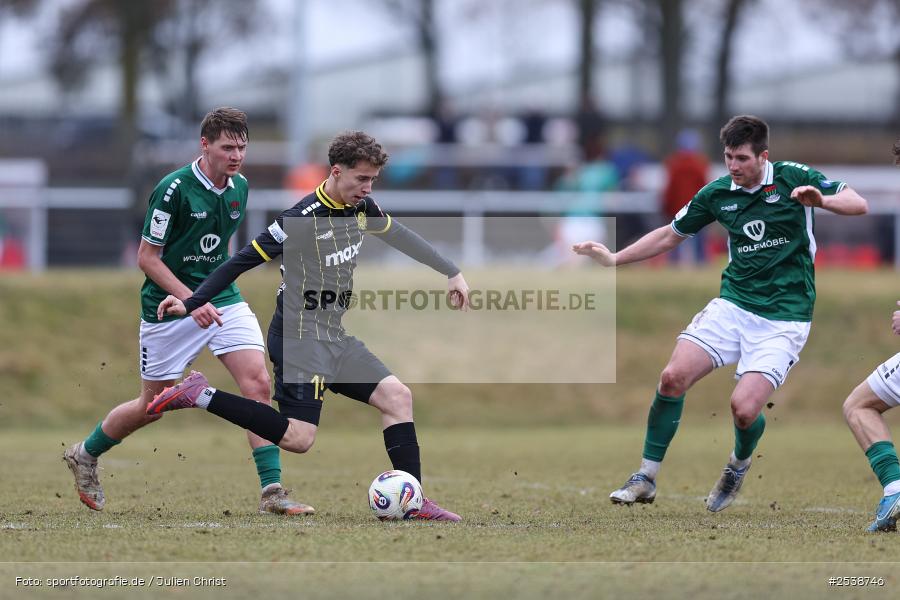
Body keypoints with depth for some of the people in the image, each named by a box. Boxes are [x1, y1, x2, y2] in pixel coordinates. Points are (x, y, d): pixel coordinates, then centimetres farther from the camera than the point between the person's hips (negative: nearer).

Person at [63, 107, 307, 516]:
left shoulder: (239, 188, 3)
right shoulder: (174, 189, -17)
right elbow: (147, 257, -14)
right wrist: (191, 301, -22)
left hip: (223, 300, 5)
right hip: (170, 307, -5)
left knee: (257, 384, -13)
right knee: (153, 405, 6)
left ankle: (272, 491, -13)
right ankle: (85, 455, 33)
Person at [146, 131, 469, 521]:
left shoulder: (362, 209, 4)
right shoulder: (303, 219, -20)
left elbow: (401, 237, 24)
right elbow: (243, 262, -17)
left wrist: (451, 272, 28)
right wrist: (191, 303, -19)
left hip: (334, 336, 9)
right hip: (300, 338, -9)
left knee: (397, 397, 3)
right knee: (298, 438, -17)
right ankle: (201, 396, -9)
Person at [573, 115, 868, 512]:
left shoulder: (793, 179, -8)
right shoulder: (718, 193, 3)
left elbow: (859, 204, -10)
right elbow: (670, 235, 16)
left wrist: (821, 200, -30)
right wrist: (614, 259, 6)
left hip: (783, 317, -4)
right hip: (733, 305, 4)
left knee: (744, 408, -17)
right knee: (673, 377, -13)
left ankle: (739, 466, 19)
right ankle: (646, 479, 0)